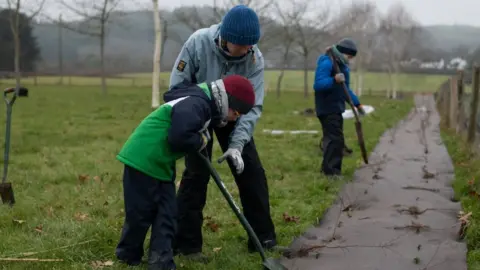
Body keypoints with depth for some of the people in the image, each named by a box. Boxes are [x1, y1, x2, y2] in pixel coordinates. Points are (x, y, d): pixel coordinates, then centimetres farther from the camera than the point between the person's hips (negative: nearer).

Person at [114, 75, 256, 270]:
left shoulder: (203, 104, 10)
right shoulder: (195, 105, -23)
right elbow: (178, 138, -32)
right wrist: (201, 142, -14)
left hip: (161, 163, 10)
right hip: (143, 160, -10)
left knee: (167, 214, 6)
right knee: (141, 213, 2)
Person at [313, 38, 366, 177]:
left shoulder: (343, 66, 16)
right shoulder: (327, 63, -15)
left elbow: (345, 88, 25)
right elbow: (318, 84, -26)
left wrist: (357, 104, 21)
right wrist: (334, 80, -39)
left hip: (336, 109, 10)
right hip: (327, 109, -10)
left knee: (335, 139, 15)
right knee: (334, 139, -15)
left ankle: (330, 169, 24)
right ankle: (330, 170, -12)